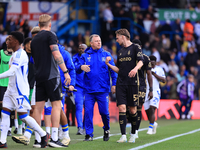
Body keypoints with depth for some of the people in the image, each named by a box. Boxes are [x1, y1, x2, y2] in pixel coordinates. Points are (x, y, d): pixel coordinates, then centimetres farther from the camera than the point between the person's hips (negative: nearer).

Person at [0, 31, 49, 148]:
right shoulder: (15, 54, 15)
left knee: (23, 116, -7)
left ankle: (43, 135, 5)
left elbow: (11, 72, -25)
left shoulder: (20, 54, -17)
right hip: (12, 89, 10)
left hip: (20, 90, -10)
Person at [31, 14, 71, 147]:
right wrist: (66, 72, -14)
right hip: (51, 75, -7)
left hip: (39, 76, 7)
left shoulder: (34, 40, 16)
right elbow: (56, 54, -14)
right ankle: (54, 138, -13)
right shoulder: (49, 35, -5)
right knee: (56, 105, -5)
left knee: (38, 106, 5)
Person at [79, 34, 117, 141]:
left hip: (103, 89, -1)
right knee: (88, 111, -5)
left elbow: (113, 70, 7)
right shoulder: (85, 55, 9)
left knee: (104, 111, -1)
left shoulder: (106, 55, 9)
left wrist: (114, 84, -2)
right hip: (89, 89, 1)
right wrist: (81, 67, -20)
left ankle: (106, 129, 24)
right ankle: (89, 134, 2)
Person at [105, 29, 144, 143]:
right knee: (121, 107, -8)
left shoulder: (136, 47, 1)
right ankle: (123, 136, -10)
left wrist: (135, 69, -33)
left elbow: (141, 61, -14)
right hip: (121, 84, 5)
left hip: (133, 83, -5)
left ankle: (133, 135, 16)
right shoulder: (120, 52, 19)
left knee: (132, 110, 1)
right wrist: (108, 64, 9)